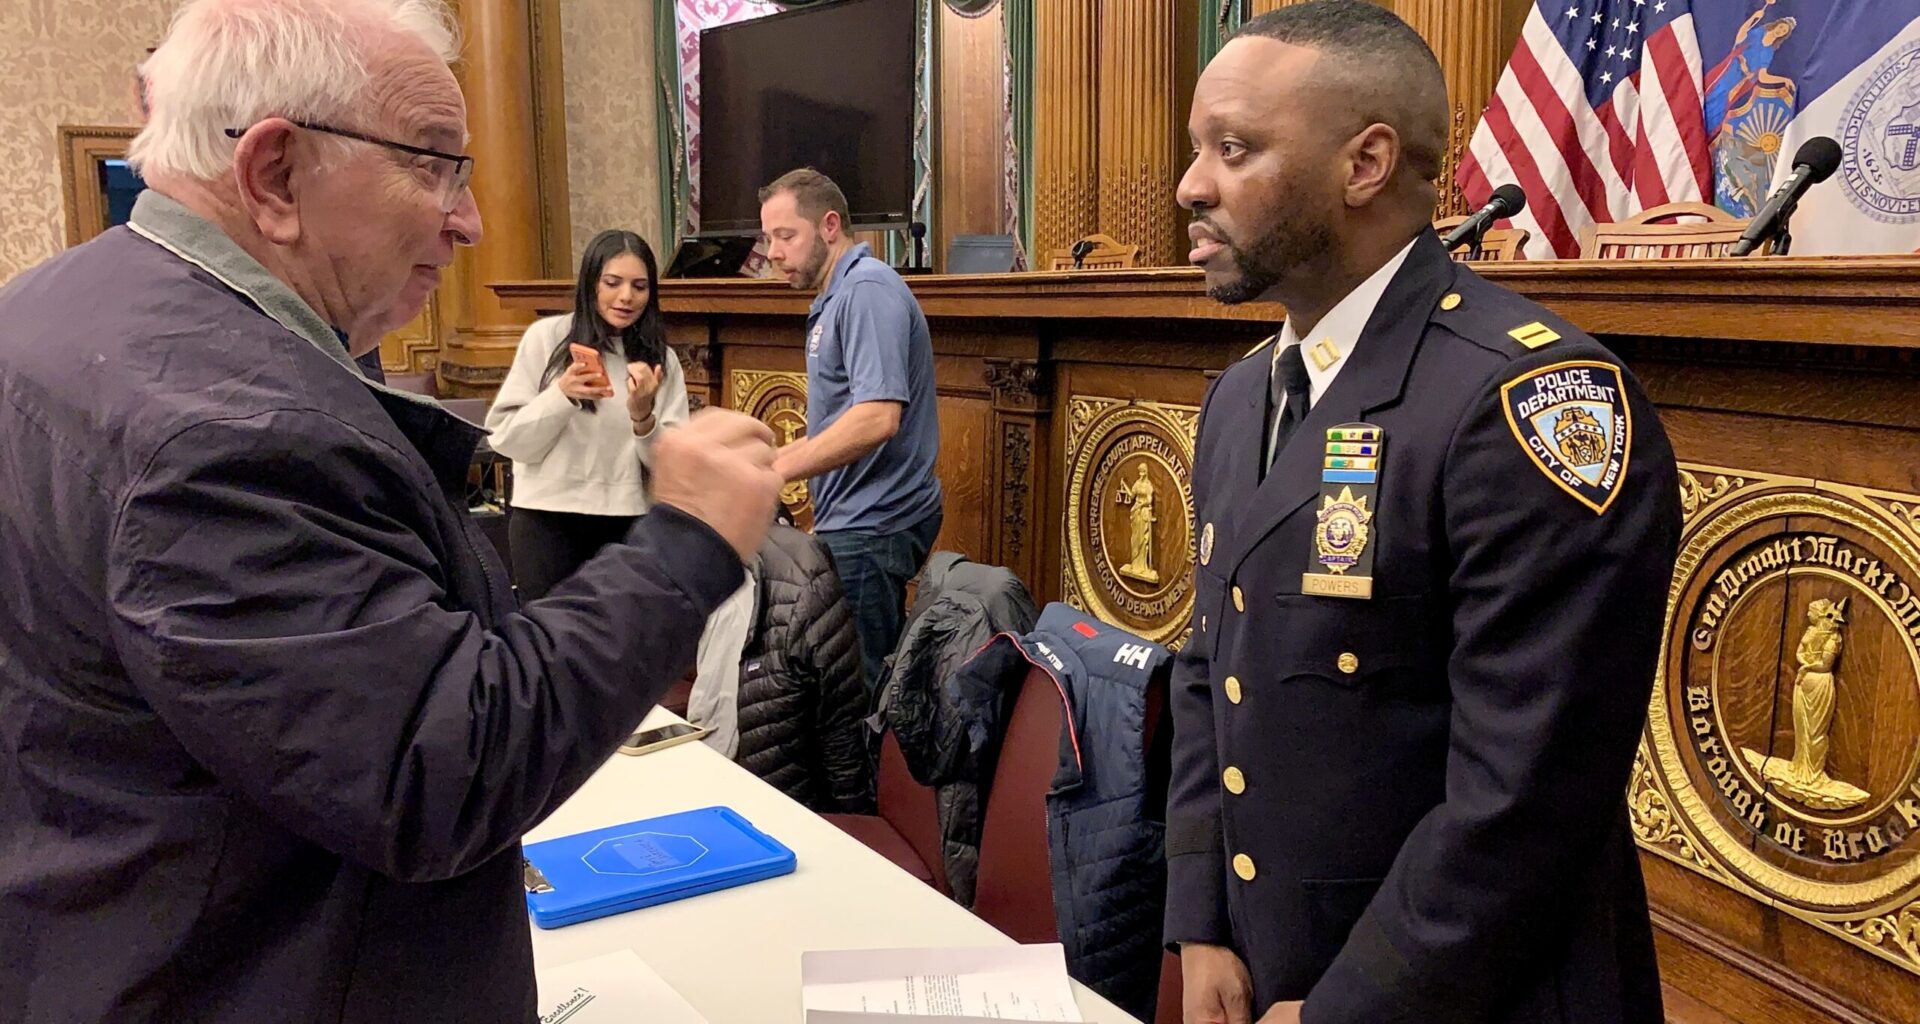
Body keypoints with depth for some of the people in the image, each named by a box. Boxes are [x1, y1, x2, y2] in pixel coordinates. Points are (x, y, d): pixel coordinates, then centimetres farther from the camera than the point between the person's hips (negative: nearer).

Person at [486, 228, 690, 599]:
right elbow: (505, 438, -4)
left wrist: (643, 417, -18)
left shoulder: (660, 358, 4)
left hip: (626, 522, 2)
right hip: (546, 518, -2)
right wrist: (561, 395, -18)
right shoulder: (546, 338, -2)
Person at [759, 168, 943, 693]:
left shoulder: (868, 289, -14)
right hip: (858, 526, 10)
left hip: (872, 528, -10)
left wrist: (774, 471, -22)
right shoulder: (835, 299, 19)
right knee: (870, 689, 14)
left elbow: (877, 417, -26)